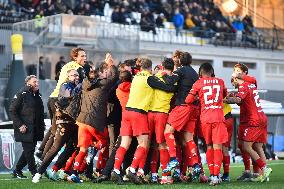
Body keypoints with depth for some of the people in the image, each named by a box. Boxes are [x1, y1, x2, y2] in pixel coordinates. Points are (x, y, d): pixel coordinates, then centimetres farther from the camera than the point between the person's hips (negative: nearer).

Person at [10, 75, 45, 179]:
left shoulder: (38, 96, 15)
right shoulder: (21, 94, -8)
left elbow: (41, 113, 24)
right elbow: (12, 111, -11)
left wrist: (42, 125, 11)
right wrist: (20, 125, -16)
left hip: (35, 130, 8)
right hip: (25, 129, -8)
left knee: (29, 150, 10)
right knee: (29, 150, -7)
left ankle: (17, 171, 21)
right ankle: (34, 172, -2)